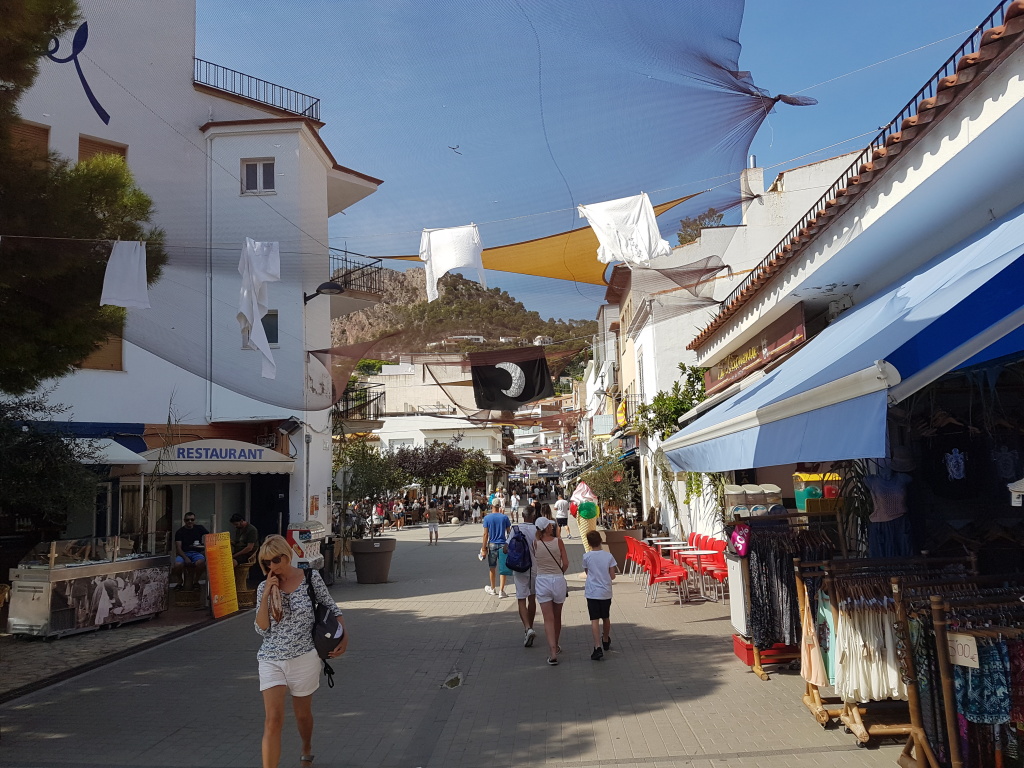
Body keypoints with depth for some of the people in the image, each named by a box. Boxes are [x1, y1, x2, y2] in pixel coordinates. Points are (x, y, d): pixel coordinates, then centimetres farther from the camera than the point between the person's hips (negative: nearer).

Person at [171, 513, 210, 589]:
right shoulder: (180, 532, 6)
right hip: (184, 553, 0)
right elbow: (178, 548, -3)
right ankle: (180, 581, 1)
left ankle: (196, 581, -7)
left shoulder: (199, 528, 12)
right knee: (177, 565, -33)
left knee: (200, 562, -36)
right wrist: (185, 558, -21)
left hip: (197, 552, 0)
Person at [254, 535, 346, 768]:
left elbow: (332, 608, 2)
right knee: (273, 719, -10)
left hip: (303, 659, -1)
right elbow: (262, 628, -6)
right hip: (271, 659, 1)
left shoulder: (310, 578, -7)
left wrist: (344, 635, -10)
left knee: (302, 714, 18)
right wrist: (266, 595, -16)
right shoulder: (264, 587, -2)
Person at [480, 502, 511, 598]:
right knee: (503, 568, 3)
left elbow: (486, 534, -6)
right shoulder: (504, 517, -3)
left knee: (492, 568, 16)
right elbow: (509, 532, 1)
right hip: (503, 545, 0)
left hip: (492, 545, 0)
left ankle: (492, 589, 30)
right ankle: (501, 591, -3)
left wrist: (484, 548, -2)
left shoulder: (487, 518, -5)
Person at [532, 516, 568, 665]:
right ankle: (555, 647, 35)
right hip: (558, 580, 0)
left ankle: (552, 653, -12)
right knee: (557, 617, 19)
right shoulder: (558, 541, -7)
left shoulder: (536, 543, -5)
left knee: (548, 619, -1)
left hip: (542, 580, 0)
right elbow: (565, 563, -4)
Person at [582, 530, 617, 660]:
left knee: (595, 620, -6)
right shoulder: (609, 555, -5)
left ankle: (598, 647, -18)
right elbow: (612, 576, -2)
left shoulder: (586, 556, -8)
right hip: (606, 592, 3)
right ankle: (606, 641, 41)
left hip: (592, 593, -3)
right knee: (605, 618, 20)